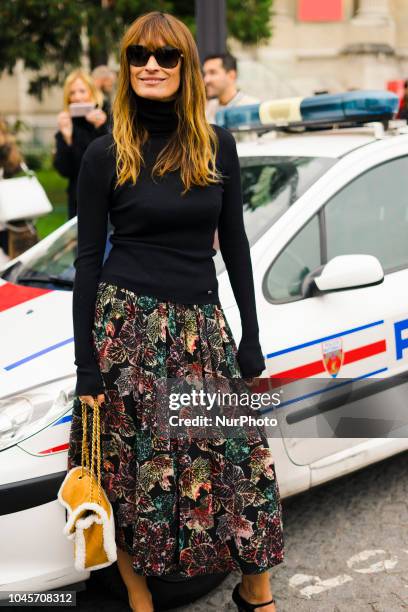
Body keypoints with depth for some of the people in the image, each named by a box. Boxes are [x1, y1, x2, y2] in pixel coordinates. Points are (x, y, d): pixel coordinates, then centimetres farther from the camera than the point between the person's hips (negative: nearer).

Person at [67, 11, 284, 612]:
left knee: (243, 458, 3)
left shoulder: (218, 146, 5)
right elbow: (88, 259, -2)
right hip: (128, 323, -2)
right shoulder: (105, 154, -2)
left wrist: (251, 340, 7)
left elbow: (234, 245, 9)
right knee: (132, 469, 4)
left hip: (202, 325, 3)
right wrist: (87, 365, -6)